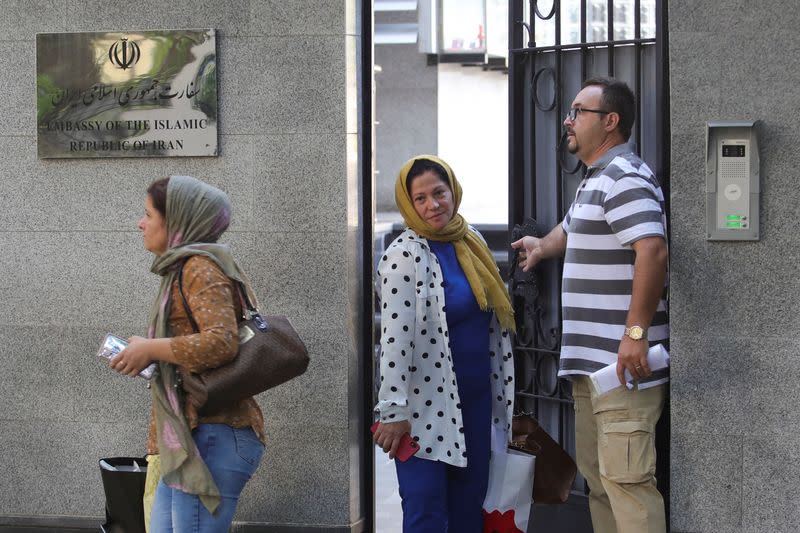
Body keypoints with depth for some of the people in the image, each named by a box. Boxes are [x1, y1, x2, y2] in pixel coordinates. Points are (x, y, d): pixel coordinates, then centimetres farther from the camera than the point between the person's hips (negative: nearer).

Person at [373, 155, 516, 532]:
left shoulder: (471, 244, 9)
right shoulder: (404, 256, -12)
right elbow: (395, 339, -18)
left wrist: (503, 396, 17)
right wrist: (393, 413, -21)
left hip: (477, 400, 7)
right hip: (428, 406, -7)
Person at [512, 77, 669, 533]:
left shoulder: (622, 177, -13)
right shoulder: (595, 180, 21)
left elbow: (653, 251, -26)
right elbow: (572, 229, 44)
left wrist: (636, 332, -27)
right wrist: (543, 246, 27)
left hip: (623, 363, -11)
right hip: (591, 364, 11)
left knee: (625, 478, -13)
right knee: (597, 474, 15)